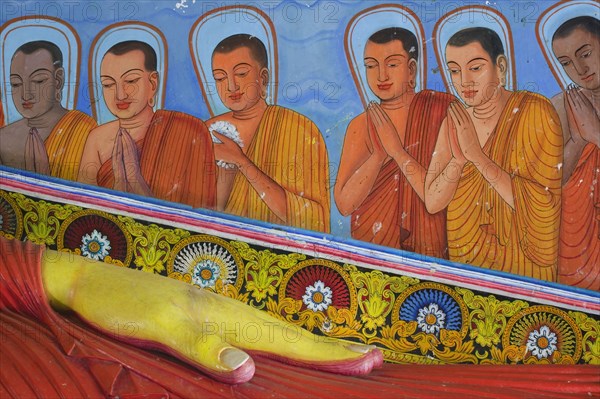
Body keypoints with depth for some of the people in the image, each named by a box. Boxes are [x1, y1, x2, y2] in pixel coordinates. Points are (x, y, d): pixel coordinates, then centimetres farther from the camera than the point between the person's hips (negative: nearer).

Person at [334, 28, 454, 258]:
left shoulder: (442, 108, -4)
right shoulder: (360, 126, 5)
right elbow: (344, 204, -3)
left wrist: (397, 150, -14)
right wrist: (380, 153, -11)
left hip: (429, 251, -2)